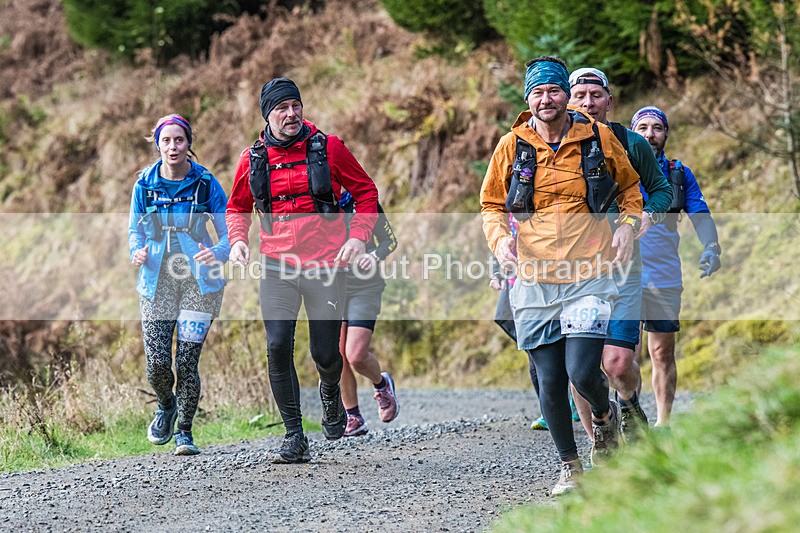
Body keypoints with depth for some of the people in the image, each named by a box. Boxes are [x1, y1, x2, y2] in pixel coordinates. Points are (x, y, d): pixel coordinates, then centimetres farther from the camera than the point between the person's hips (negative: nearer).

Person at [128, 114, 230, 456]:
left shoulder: (206, 184, -3)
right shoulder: (145, 185, 2)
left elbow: (228, 234, 1)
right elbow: (135, 231, 12)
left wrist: (218, 254, -21)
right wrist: (137, 253, -11)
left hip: (199, 281, -1)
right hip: (157, 282, 1)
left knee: (186, 363, -8)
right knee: (157, 364, -7)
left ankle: (184, 431, 13)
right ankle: (166, 407, 28)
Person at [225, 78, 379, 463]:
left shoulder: (328, 148, -2)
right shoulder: (253, 158, 3)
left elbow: (366, 192, 6)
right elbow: (238, 207, 19)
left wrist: (358, 235, -7)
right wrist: (238, 240, 0)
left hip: (326, 266, -1)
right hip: (277, 267, 1)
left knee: (325, 354, 1)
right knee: (278, 347, -13)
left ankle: (330, 392, 39)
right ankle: (294, 438, -4)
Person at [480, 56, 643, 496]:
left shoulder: (598, 138, 2)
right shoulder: (512, 145, 4)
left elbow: (629, 187, 18)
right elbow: (491, 204, 13)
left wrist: (627, 224, 0)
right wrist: (499, 238, -6)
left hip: (589, 275, -2)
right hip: (534, 278, 2)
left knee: (582, 371, -14)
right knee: (550, 382, 3)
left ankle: (605, 416, 21)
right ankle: (569, 466, 20)